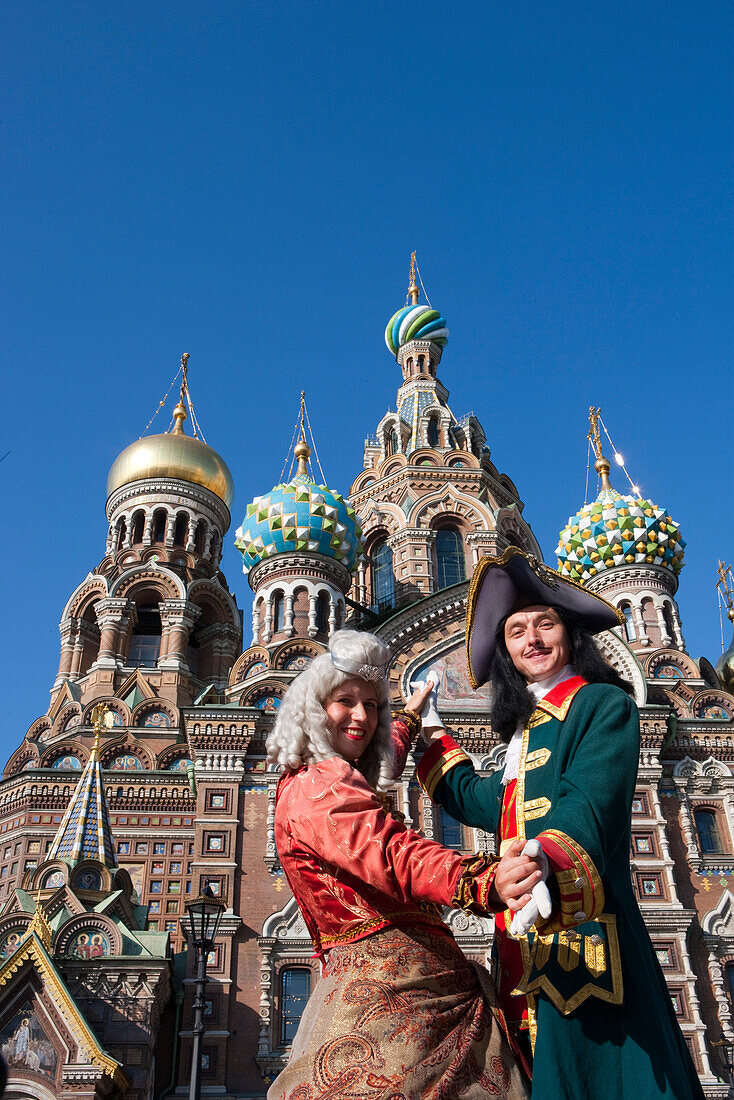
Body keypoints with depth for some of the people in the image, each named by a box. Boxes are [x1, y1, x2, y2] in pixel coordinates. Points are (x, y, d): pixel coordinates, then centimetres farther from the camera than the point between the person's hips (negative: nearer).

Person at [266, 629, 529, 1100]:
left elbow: (384, 759, 46)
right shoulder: (314, 786, -10)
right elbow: (391, 853, -28)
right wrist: (483, 882, -44)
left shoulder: (305, 784, 22)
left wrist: (410, 716, 62)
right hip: (390, 990, -10)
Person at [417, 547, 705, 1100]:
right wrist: (434, 741, 40)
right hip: (531, 948, 8)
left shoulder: (603, 704, -3)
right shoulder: (529, 726, 19)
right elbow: (485, 803, 31)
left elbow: (589, 805, -19)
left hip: (583, 932, -7)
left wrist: (544, 862, -39)